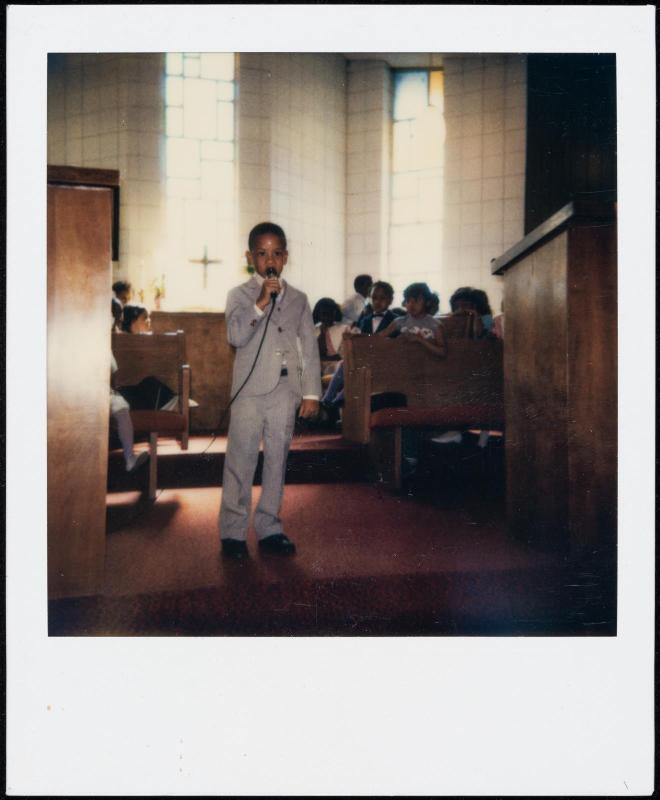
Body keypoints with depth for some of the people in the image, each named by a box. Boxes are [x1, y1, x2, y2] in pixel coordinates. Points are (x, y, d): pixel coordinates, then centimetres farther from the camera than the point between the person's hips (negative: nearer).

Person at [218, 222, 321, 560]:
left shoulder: (298, 299, 12)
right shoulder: (240, 295, 4)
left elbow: (310, 348, 10)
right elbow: (236, 336, -12)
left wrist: (311, 392, 4)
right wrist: (261, 303, -21)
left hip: (286, 390, 3)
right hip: (250, 389, -3)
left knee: (277, 459, 8)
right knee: (241, 460, 0)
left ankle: (269, 528, 19)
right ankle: (232, 531, 10)